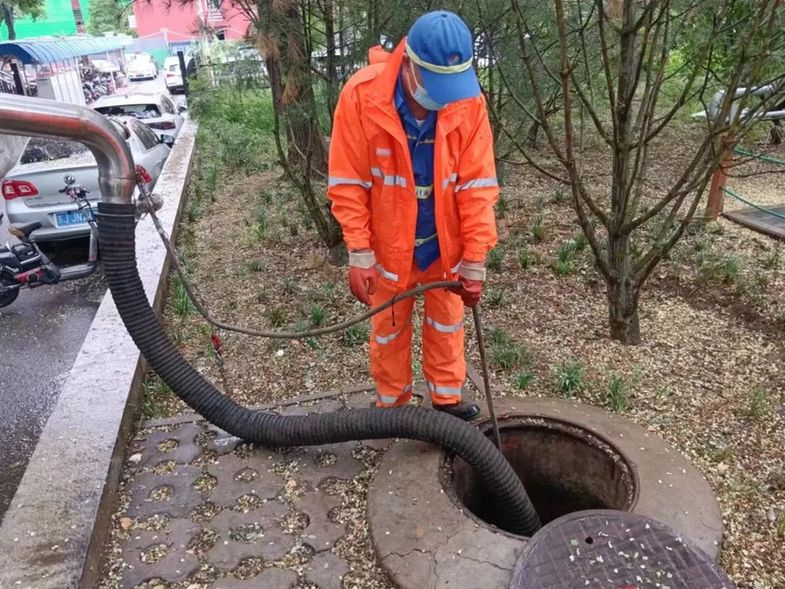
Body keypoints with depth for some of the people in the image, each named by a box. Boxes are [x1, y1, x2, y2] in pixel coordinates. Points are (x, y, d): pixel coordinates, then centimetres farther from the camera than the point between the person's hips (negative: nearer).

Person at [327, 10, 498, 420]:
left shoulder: (469, 101, -18)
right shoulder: (361, 95, -22)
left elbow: (477, 186, -14)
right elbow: (348, 185, -17)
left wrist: (474, 261, -14)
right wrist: (358, 255, -17)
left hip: (445, 241, 2)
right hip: (388, 241, -1)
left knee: (447, 322, 17)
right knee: (388, 327, 15)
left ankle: (446, 398, 39)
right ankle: (391, 405, 38)